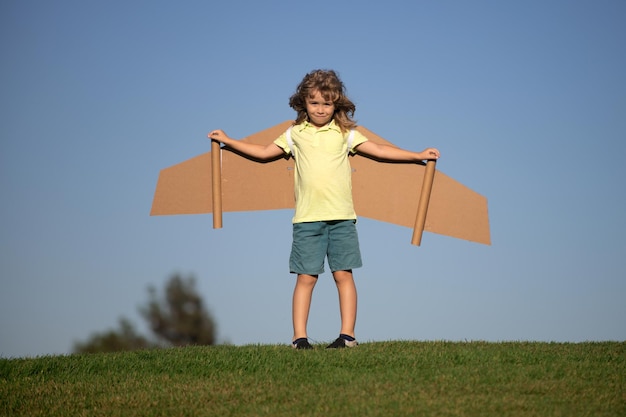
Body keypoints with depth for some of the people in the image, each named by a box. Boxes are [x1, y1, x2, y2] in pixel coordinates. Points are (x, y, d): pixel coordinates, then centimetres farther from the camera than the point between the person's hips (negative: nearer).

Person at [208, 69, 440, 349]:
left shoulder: (344, 133, 8)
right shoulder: (296, 134, 11)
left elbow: (379, 151, 9)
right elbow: (264, 153, 21)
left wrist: (419, 156, 6)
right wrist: (227, 141, 21)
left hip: (341, 218, 0)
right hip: (307, 219, 0)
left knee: (343, 274, -1)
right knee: (306, 277, -1)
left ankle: (347, 334, 4)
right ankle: (299, 336, 1)